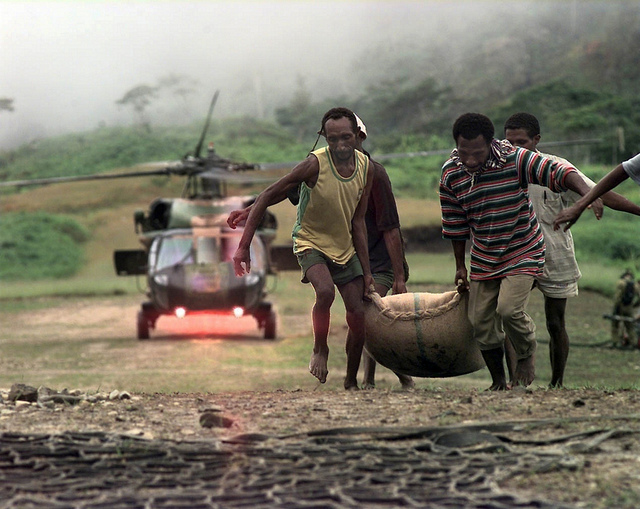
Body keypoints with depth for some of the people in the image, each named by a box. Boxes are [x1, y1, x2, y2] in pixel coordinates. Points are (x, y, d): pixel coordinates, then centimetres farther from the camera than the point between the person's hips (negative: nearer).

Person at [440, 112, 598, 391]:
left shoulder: (515, 160, -20)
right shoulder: (450, 174, -7)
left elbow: (558, 172, -27)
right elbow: (455, 224, 5)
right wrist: (460, 266, 12)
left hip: (523, 253, -4)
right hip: (483, 260, 4)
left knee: (509, 309, -22)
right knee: (480, 321, 3)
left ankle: (527, 355, 8)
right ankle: (498, 381, 23)